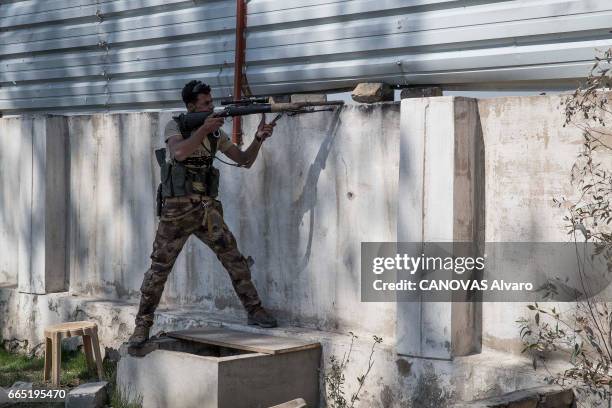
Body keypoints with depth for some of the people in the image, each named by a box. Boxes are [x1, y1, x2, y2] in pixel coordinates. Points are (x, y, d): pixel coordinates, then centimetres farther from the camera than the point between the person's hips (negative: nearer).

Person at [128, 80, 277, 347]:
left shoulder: (216, 133, 9)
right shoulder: (175, 127, -4)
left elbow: (245, 160, 10)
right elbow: (179, 153, -25)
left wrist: (259, 139, -6)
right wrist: (203, 129, -25)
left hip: (207, 209, 4)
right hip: (177, 210, -3)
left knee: (234, 259, -4)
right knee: (159, 267, -1)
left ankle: (255, 311, 6)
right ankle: (142, 325, 9)